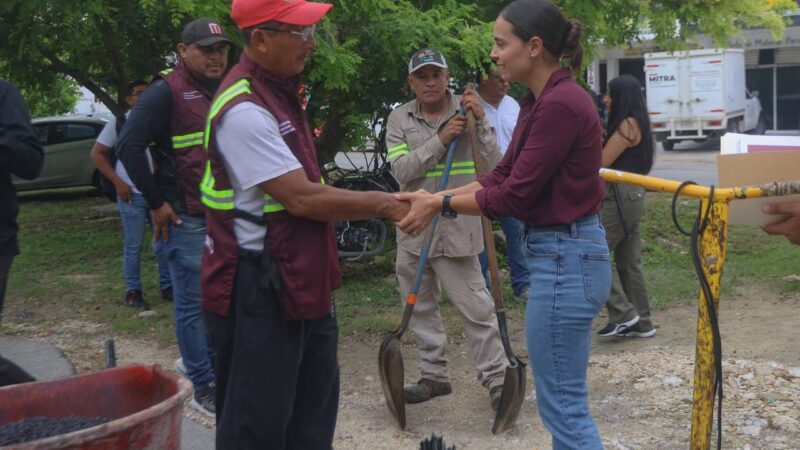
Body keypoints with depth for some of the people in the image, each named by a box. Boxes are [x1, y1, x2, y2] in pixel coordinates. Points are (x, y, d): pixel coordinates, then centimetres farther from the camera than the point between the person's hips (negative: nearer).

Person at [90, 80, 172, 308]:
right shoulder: (119, 123, -1)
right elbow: (97, 153, 1)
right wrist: (118, 183, -8)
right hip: (132, 194, -3)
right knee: (133, 245, 1)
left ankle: (167, 286, 18)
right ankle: (133, 292, 8)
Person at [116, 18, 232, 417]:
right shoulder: (167, 92, -9)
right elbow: (129, 147, -15)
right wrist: (156, 203, -13)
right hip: (187, 219, -7)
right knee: (193, 302, -1)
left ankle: (201, 360, 29)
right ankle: (203, 386, 7)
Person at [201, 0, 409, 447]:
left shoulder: (280, 91, 11)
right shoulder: (243, 109, -21)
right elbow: (302, 199, -23)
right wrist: (382, 204, -13)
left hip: (302, 278, 10)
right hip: (261, 286, -10)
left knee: (314, 403, 19)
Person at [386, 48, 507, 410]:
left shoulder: (467, 111, -1)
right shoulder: (399, 119, 4)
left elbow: (494, 167, -9)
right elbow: (401, 170, -10)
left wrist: (481, 123, -19)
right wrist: (440, 139, -17)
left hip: (458, 228, -3)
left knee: (476, 307, -4)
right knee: (421, 307, 13)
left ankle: (496, 378, 6)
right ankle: (434, 375, 26)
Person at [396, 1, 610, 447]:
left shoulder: (560, 104, -21)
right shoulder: (539, 102, 11)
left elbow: (515, 195, -19)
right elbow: (502, 176, 13)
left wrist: (440, 205, -8)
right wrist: (437, 197, 5)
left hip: (566, 258, -11)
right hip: (562, 253, 11)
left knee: (564, 403, -1)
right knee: (565, 398, 19)